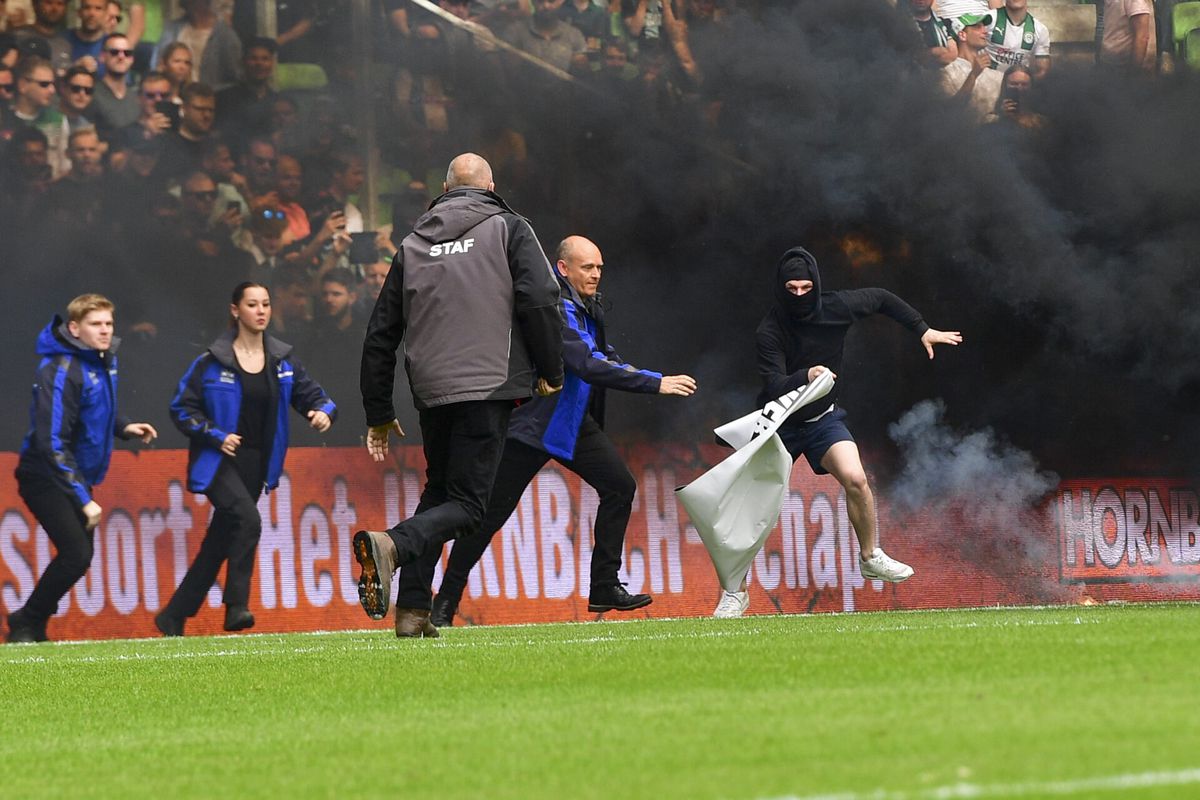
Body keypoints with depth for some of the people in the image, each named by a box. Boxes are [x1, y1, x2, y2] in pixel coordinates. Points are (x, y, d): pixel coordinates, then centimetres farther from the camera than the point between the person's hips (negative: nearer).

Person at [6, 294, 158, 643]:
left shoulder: (105, 361, 6)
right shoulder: (61, 371, -22)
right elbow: (51, 443, -25)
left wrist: (123, 427, 3)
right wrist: (83, 498, -26)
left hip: (77, 478, 9)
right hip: (46, 479, -9)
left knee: (79, 555, 11)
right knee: (75, 555, -18)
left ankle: (31, 626, 23)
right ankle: (25, 625, -2)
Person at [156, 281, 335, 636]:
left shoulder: (283, 360, 5)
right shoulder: (212, 361, -7)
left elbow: (310, 393, 7)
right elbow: (181, 409, -4)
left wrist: (323, 411, -16)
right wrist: (216, 435, -15)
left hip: (255, 465, 5)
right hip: (218, 461, -5)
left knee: (219, 544, 7)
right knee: (247, 520, -28)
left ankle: (173, 617, 19)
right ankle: (236, 607, -24)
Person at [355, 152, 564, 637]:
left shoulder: (413, 244, 17)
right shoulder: (507, 229, 7)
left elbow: (381, 334, 16)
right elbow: (540, 300, -8)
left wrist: (378, 413, 22)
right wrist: (550, 372, 3)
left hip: (430, 392, 5)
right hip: (488, 387, -5)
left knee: (438, 492, 19)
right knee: (466, 506, -5)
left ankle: (412, 610, 7)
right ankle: (390, 545, -33)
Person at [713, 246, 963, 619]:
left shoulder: (836, 308, -13)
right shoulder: (769, 332, -24)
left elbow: (881, 298, 7)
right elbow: (774, 388, -32)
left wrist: (923, 330, 10)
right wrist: (804, 377, -51)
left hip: (822, 417, 2)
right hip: (780, 423, -2)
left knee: (855, 479, -20)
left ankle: (870, 557, 4)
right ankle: (736, 592, 0)